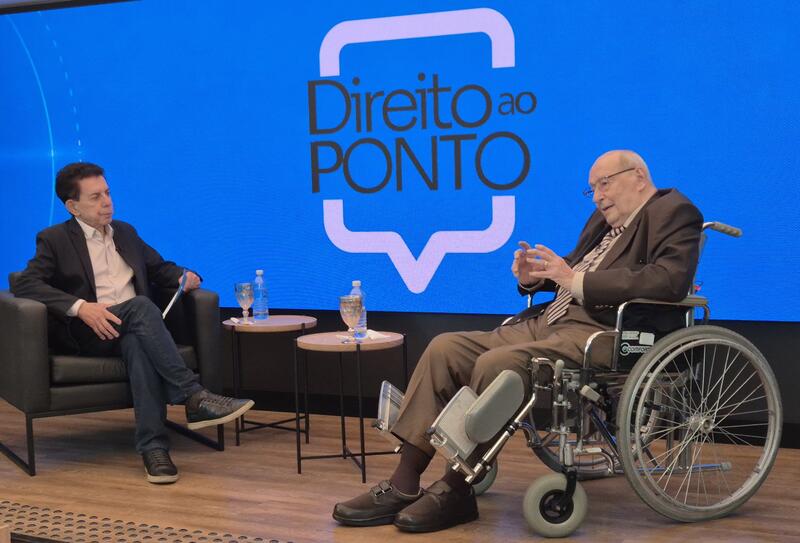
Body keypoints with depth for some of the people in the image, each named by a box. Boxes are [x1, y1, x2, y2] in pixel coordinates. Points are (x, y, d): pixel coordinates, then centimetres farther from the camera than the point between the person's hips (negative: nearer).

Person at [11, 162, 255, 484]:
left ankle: (153, 447, -43)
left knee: (138, 346, -35)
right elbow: (25, 284, -8)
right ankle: (194, 398, -38)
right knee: (140, 305, -34)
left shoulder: (125, 233, 23)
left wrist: (183, 276, 5)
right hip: (85, 334, -3)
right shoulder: (55, 240, 6)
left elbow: (160, 268, 31)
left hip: (131, 330, 3)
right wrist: (80, 307, -23)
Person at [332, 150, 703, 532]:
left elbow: (669, 280, -19)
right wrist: (533, 278, 4)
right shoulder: (603, 220, 25)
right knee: (445, 349, -5)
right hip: (549, 323, 9)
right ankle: (404, 483, -7)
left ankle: (456, 491, -16)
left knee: (496, 363, -30)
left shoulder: (674, 213, -2)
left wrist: (576, 279, -20)